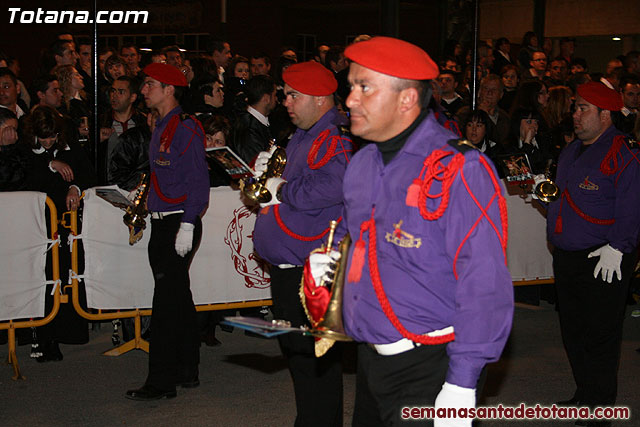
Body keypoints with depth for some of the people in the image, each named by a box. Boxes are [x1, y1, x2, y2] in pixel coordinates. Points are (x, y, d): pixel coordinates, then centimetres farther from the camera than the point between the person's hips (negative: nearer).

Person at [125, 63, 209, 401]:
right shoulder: (162, 127, 17)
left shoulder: (185, 127, -12)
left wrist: (187, 226, -19)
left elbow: (198, 180, -16)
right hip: (162, 223, 10)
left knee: (167, 300, -8)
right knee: (178, 297, 14)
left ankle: (161, 382, -4)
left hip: (179, 222, -10)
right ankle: (186, 371, 22)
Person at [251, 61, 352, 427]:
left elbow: (330, 188, -34)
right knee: (296, 353, 19)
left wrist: (282, 189, -19)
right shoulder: (301, 137, 15)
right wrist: (268, 172, 7)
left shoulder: (333, 140, -17)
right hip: (288, 269, 11)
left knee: (314, 361, -3)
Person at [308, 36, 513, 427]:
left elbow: (485, 288, -21)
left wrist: (462, 385, -22)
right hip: (370, 361, 8)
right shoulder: (362, 164, 10)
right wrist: (324, 257, 6)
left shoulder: (458, 170, -17)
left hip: (430, 371, -8)